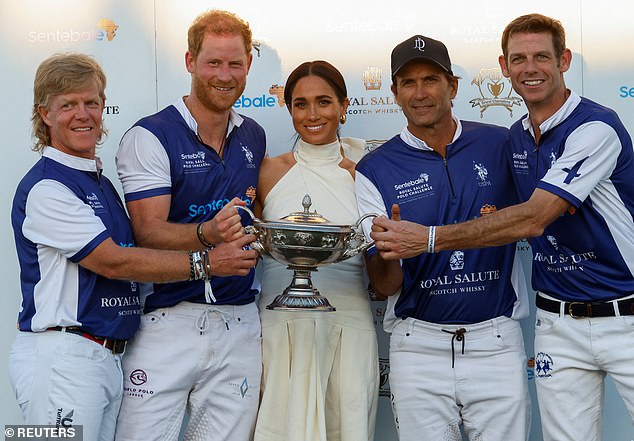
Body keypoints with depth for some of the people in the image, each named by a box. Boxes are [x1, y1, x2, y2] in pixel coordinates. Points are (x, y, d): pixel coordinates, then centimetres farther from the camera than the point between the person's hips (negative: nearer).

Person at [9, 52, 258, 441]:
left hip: (109, 358, 8)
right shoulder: (45, 187, -11)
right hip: (62, 358, -8)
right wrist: (204, 263, -14)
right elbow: (112, 262, -15)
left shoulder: (102, 183, 17)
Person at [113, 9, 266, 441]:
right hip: (168, 319, -4)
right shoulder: (150, 137, -5)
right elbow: (150, 232, -13)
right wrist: (208, 233, -30)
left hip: (239, 321, 4)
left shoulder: (254, 137, 12)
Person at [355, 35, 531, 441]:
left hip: (497, 341, 1)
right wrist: (385, 251, -25)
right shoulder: (376, 170, -1)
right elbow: (386, 285, -2)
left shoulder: (501, 145, 1)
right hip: (419, 344, 0)